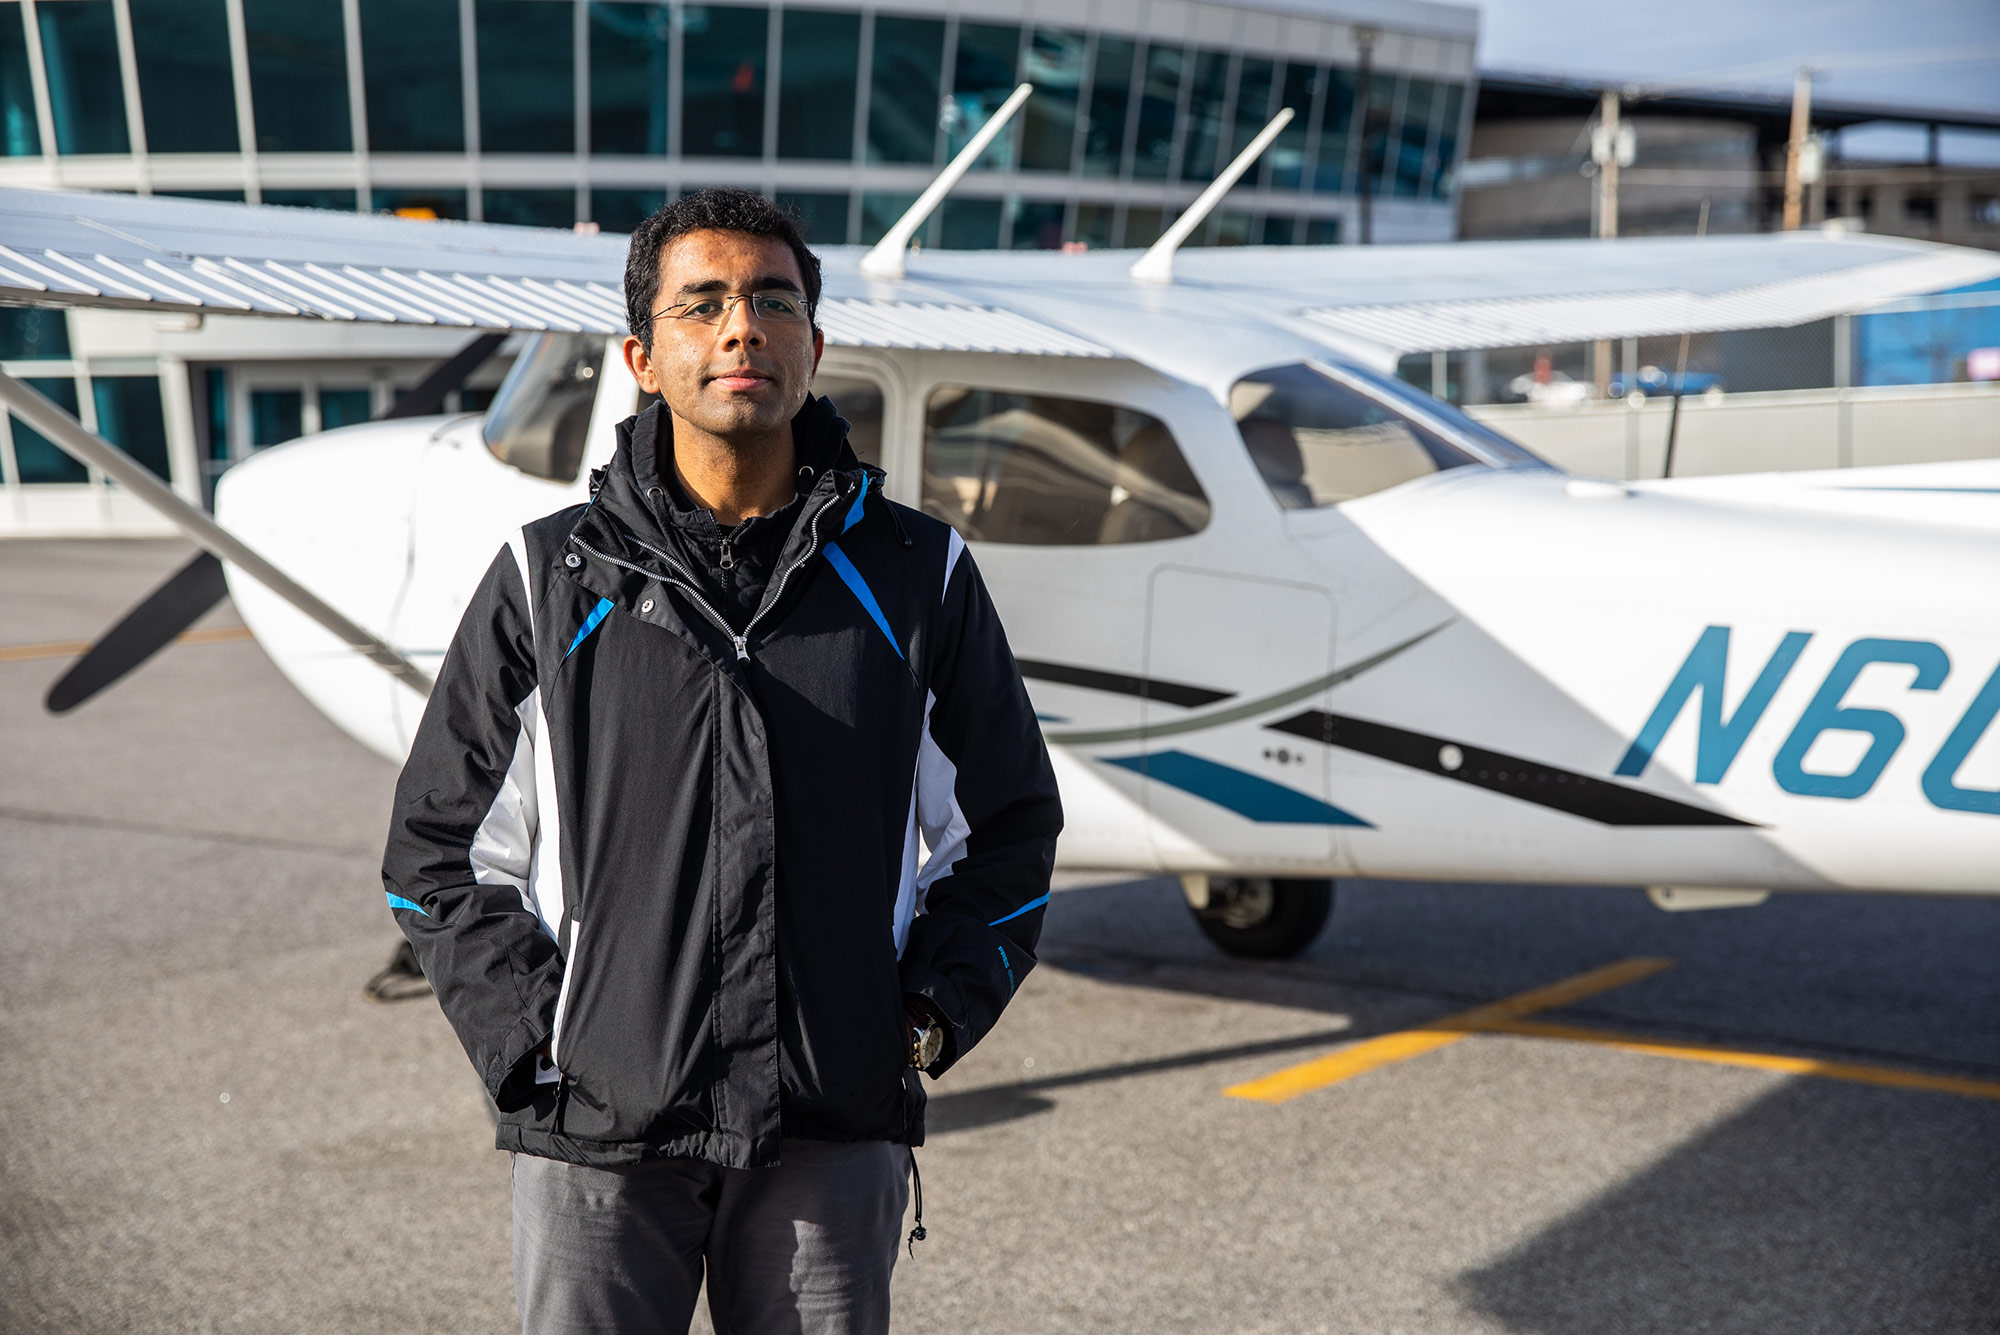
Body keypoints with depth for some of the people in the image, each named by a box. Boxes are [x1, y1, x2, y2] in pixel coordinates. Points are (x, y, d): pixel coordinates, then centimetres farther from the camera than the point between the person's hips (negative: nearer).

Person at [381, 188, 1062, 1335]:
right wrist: (531, 1038, -3)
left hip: (835, 1133, 1)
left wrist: (931, 1015, 2)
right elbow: (439, 845, 7)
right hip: (598, 1125, -1)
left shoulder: (919, 577, 5)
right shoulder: (554, 581, 2)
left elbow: (1008, 826, 13)